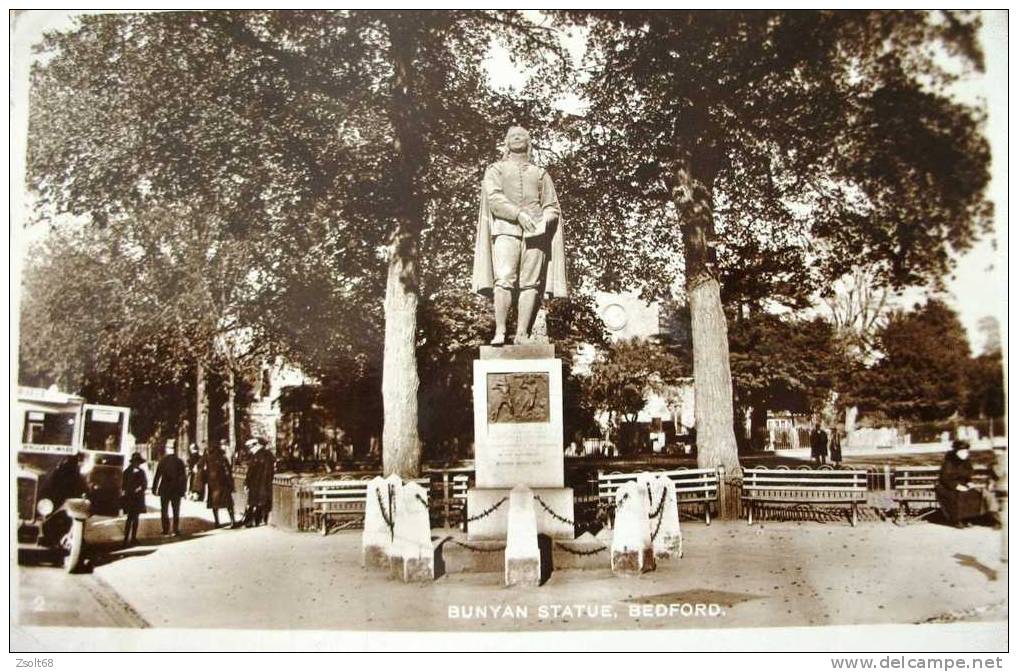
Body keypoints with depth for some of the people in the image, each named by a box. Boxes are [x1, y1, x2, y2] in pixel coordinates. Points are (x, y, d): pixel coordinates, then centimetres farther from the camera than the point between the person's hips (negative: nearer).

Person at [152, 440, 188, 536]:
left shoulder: (162, 462, -8)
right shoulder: (180, 462, -6)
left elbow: (157, 476, -6)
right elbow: (184, 477, -4)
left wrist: (154, 488, 2)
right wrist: (183, 489, 3)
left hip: (164, 490, -1)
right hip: (176, 490, 1)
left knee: (164, 510, 11)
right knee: (176, 511, 10)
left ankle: (166, 530, 7)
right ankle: (176, 530, 5)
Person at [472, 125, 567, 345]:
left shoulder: (541, 174, 26)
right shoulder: (495, 169, 19)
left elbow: (552, 206, 19)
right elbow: (493, 197, 0)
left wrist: (545, 220, -4)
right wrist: (518, 214, -14)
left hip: (534, 231, 2)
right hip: (505, 229, -2)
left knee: (530, 284, -8)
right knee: (503, 280, -18)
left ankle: (522, 334, -9)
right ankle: (500, 332, -19)